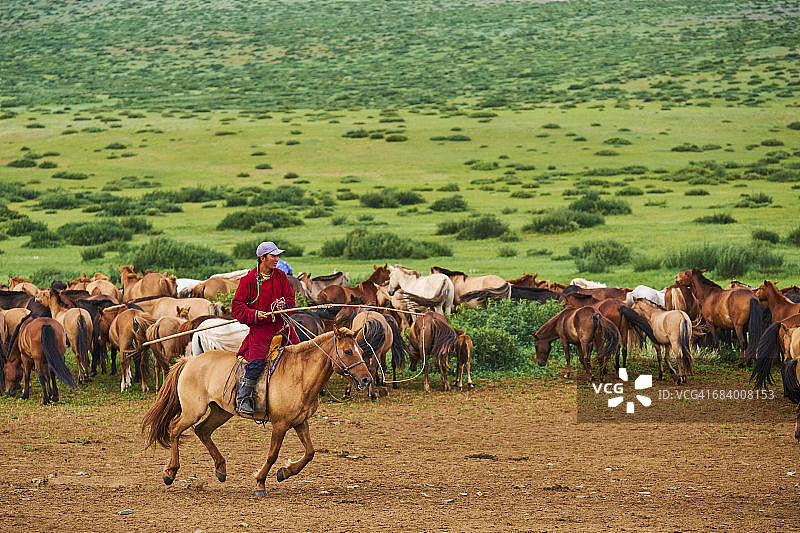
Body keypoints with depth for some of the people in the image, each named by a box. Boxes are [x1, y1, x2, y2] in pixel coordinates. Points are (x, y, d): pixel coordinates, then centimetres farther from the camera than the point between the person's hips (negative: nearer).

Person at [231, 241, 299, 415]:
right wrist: (253, 314, -17)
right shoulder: (249, 280, -5)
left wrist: (284, 305, -7)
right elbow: (236, 306, -2)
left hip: (280, 324, 5)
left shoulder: (280, 276, 9)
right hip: (259, 327, -5)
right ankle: (243, 397, -16)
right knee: (257, 360, -22)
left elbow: (290, 298, 16)